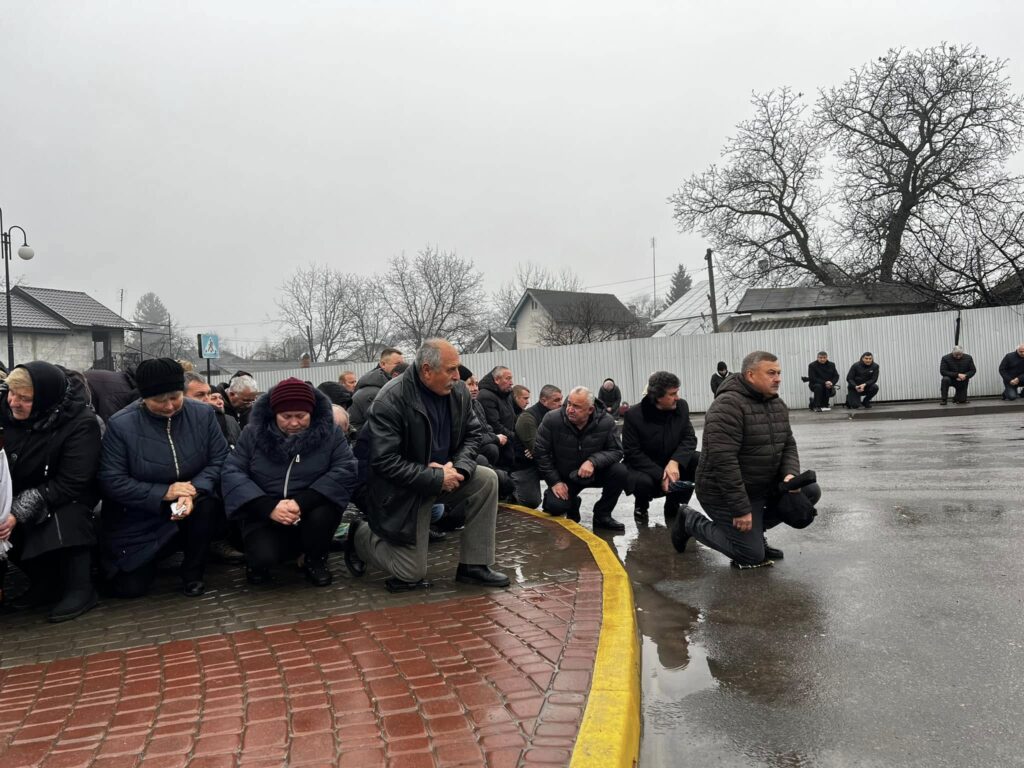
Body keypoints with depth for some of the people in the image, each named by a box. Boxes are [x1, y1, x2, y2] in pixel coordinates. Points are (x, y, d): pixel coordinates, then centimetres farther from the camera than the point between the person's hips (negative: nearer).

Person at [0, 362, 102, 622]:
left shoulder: (81, 423, -27)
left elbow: (71, 483, -26)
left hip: (66, 496, -5)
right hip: (21, 491, 5)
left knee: (65, 519, -32)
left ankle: (80, 588, -18)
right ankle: (45, 581, -1)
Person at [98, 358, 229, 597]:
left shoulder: (203, 414, -8)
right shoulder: (120, 424, -14)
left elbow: (219, 460, -9)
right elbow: (112, 481, -16)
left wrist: (195, 492, -28)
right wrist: (163, 493, -25)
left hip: (192, 508, 1)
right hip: (137, 521, -1)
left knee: (206, 503, -33)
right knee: (130, 587, -5)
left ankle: (193, 572, -8)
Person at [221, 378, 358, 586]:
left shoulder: (329, 431, -5)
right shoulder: (254, 432, -3)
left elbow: (346, 470, -16)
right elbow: (231, 472, -8)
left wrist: (303, 502, -28)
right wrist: (269, 507, -23)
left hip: (312, 511, 0)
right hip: (265, 515, 0)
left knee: (324, 514, -33)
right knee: (263, 557, -28)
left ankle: (315, 560, -1)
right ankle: (259, 560, 12)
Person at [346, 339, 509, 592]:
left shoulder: (459, 392, -8)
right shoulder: (391, 401, -26)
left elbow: (472, 434, 4)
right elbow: (384, 461, -27)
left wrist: (459, 467, -17)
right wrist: (437, 478, -28)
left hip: (443, 476, 6)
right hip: (403, 491, -6)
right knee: (411, 575, -2)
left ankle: (474, 566, -5)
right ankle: (360, 537, 25)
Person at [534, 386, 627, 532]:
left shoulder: (606, 422, -17)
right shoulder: (552, 420, -18)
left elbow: (616, 451, -11)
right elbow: (540, 452, -10)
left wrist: (593, 461, -31)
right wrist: (554, 481, -13)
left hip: (595, 473, 1)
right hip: (564, 477, 0)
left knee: (620, 472, -27)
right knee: (555, 507, -25)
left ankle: (602, 515, -4)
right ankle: (572, 504, 16)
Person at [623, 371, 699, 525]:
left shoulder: (681, 406, -7)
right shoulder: (634, 415, -20)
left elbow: (689, 438, -8)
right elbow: (632, 453, -19)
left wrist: (675, 461, -28)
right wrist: (660, 475, -28)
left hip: (672, 465, 5)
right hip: (644, 468, -4)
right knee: (643, 482, -38)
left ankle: (674, 505, 2)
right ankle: (641, 505, 3)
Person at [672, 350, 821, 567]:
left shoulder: (778, 405, 5)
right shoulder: (728, 406, -24)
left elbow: (788, 445, 11)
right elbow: (723, 461, -29)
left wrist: (791, 474, -13)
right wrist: (741, 509, -28)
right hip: (725, 493, -8)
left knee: (810, 491, -5)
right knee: (752, 556, -7)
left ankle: (754, 530, 12)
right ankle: (690, 521, 12)